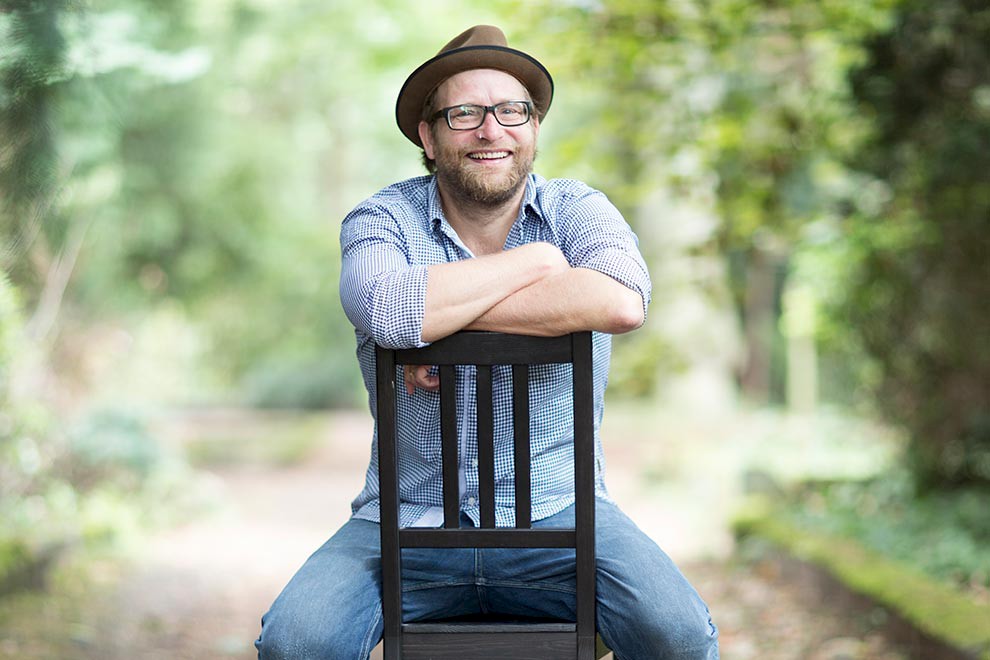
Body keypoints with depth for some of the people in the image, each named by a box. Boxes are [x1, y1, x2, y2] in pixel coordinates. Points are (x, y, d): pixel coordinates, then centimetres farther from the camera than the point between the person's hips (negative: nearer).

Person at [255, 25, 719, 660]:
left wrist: (450, 314, -19)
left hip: (559, 513, 0)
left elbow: (622, 302, -22)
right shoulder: (382, 221, 2)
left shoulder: (578, 210, 3)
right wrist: (532, 262, -13)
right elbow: (387, 310, -24)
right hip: (408, 523, 0)